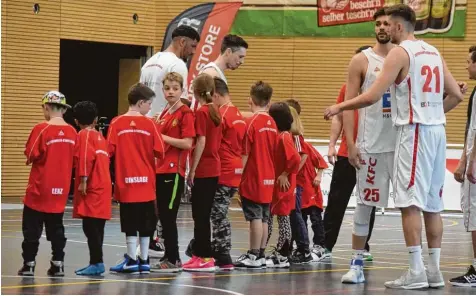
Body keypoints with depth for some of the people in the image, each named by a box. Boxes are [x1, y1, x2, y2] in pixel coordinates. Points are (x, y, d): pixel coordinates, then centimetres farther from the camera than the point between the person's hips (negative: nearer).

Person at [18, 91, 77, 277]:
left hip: (40, 187, -4)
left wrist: (31, 159, 7)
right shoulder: (72, 132, 0)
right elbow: (74, 160, 6)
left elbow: (31, 155, -13)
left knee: (32, 227, 5)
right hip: (61, 188, 5)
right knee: (56, 226, 13)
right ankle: (58, 264, 11)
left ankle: (29, 263, 6)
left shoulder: (42, 129, -14)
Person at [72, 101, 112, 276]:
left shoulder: (84, 135, -5)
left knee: (90, 226, -10)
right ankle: (95, 263, 15)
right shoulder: (100, 136, 18)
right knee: (96, 227, 12)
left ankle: (97, 263, -14)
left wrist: (83, 181, -21)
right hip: (103, 187, 9)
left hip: (91, 189, -9)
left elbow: (87, 157, -19)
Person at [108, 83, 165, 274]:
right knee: (145, 223, 10)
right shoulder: (149, 124, -4)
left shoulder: (116, 123, -4)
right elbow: (160, 152, -5)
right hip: (146, 181, 1)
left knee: (131, 223, 3)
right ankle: (144, 260, 14)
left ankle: (132, 260, 3)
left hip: (126, 181, -1)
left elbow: (109, 151, -7)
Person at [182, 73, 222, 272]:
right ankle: (200, 253, 19)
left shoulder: (201, 112, -13)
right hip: (214, 168, 8)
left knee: (200, 214, -3)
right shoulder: (215, 112, 10)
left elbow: (201, 142, -18)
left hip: (202, 170, -8)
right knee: (203, 214, 14)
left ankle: (205, 258, -3)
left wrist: (192, 170, -14)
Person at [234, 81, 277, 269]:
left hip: (253, 178, -7)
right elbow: (274, 152, 13)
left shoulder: (251, 122, -12)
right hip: (268, 178, 7)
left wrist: (238, 175, -8)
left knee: (255, 217, -5)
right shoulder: (272, 123, 8)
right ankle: (260, 255, 14)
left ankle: (254, 256, -3)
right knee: (264, 218, 10)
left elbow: (245, 154, -13)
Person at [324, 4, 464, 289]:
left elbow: (372, 96, -14)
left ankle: (416, 271, -10)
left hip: (414, 131, -8)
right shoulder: (433, 52, 15)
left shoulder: (400, 52, -8)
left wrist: (339, 107, -2)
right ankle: (434, 270, 11)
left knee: (410, 203, -7)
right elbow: (456, 95, 14)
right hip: (437, 130, 8)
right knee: (432, 204, 10)